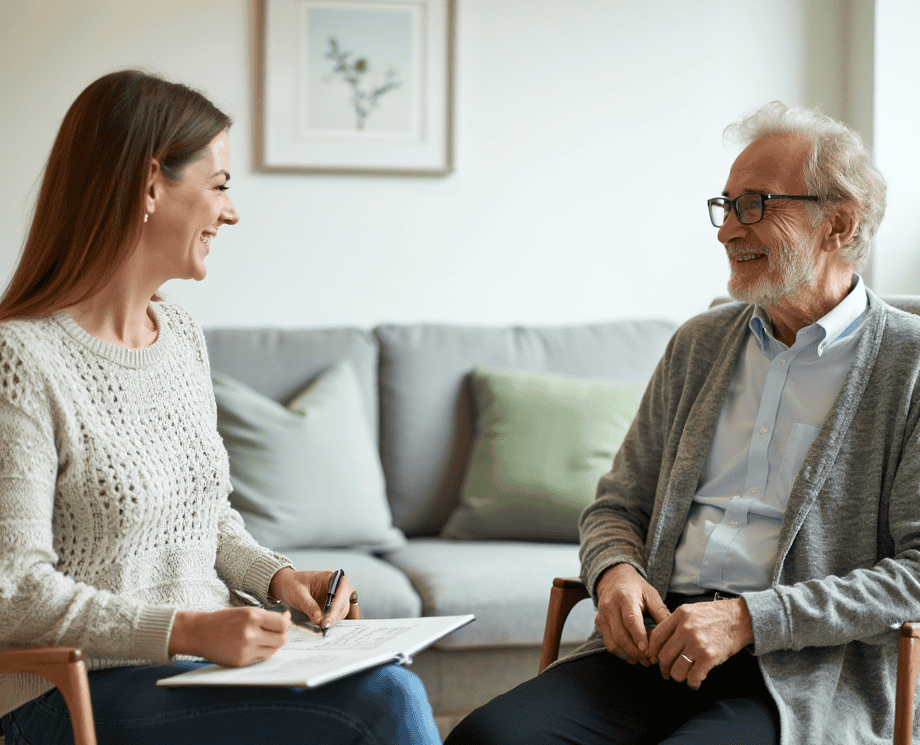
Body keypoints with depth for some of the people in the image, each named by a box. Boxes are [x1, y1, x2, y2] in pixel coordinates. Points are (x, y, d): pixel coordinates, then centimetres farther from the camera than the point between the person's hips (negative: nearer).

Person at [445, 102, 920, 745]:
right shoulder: (699, 344, 18)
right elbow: (619, 505, 22)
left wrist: (749, 619, -16)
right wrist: (615, 571, -2)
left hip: (799, 681, -5)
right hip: (661, 643, 5)